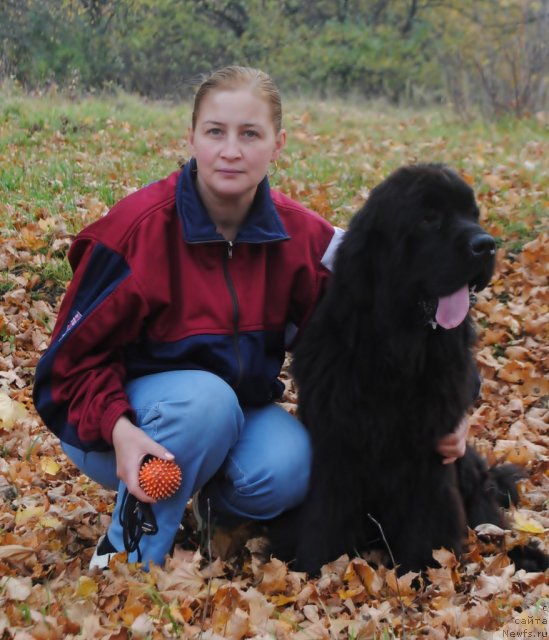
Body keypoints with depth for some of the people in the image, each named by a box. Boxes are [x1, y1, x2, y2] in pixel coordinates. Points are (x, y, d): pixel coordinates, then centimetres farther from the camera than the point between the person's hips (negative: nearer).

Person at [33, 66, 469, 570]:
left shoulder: (302, 235, -8)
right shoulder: (138, 226, -20)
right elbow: (78, 353, -14)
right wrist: (119, 429, -32)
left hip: (237, 411, 3)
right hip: (127, 412, -3)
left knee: (286, 470, -28)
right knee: (206, 397, -35)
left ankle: (214, 499, 7)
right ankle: (128, 554, -16)